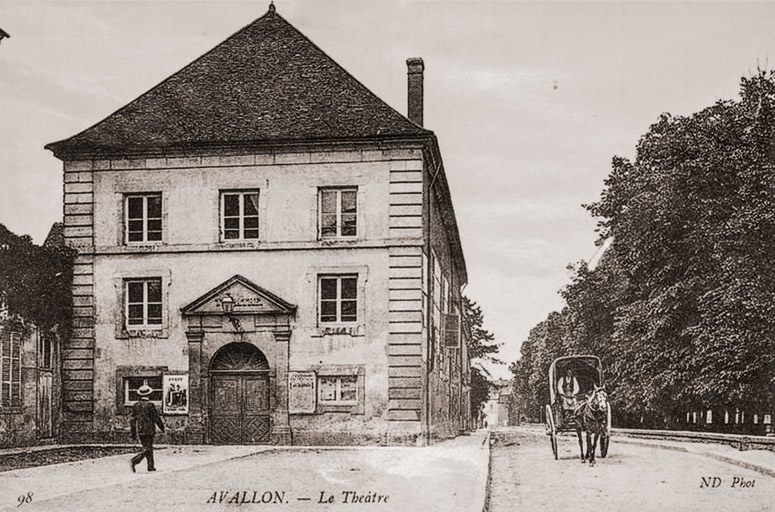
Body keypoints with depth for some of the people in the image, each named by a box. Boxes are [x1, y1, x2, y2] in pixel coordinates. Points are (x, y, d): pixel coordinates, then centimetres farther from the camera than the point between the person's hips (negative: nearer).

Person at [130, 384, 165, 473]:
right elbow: (157, 418, -8)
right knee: (147, 449, -2)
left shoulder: (136, 405, 3)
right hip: (149, 430, -6)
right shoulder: (150, 405, -13)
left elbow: (132, 419, 6)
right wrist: (162, 428, 7)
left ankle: (150, 466, 19)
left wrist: (133, 432, 13)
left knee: (147, 447, 16)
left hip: (139, 431, 6)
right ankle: (134, 461, -21)